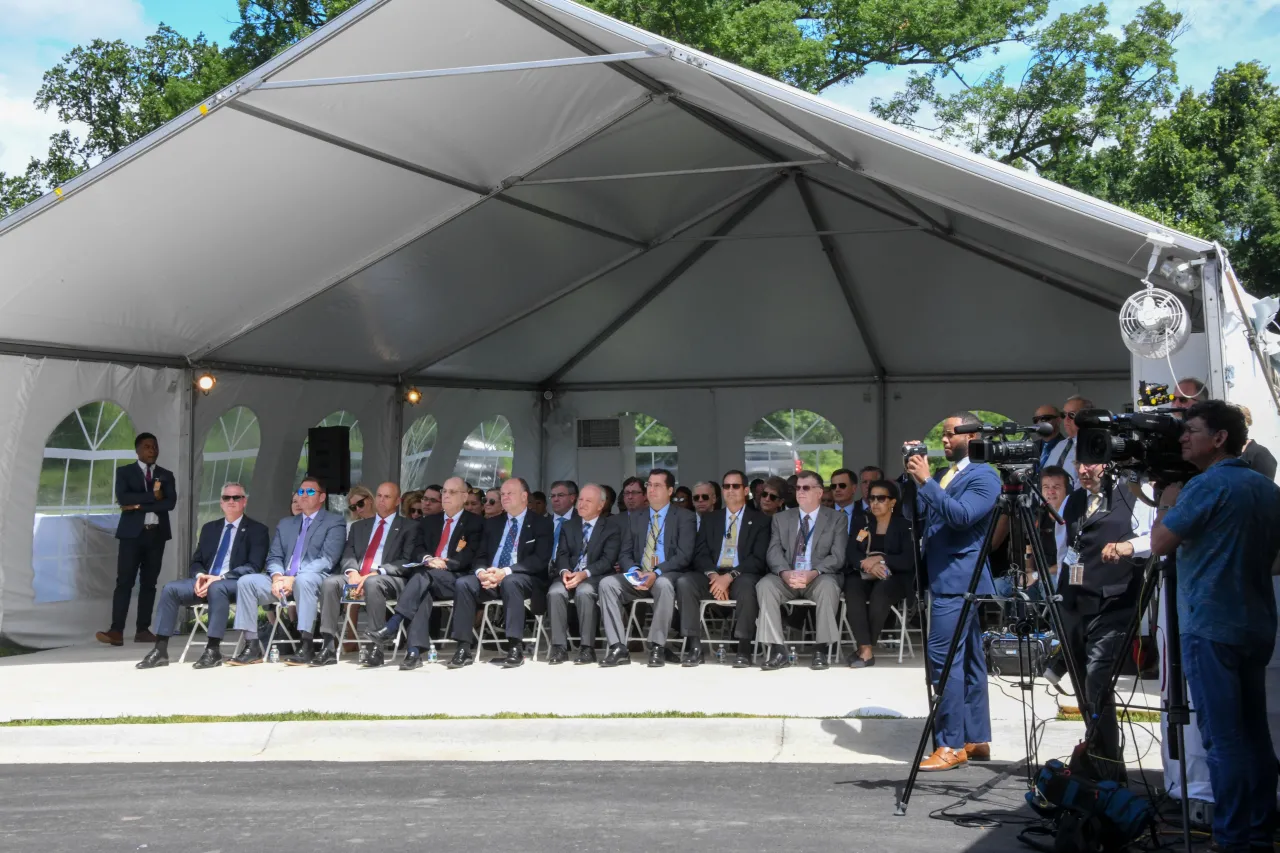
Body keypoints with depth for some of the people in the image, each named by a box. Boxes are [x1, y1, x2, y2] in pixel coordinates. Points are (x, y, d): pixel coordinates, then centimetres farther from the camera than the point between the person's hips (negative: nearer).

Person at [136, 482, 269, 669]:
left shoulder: (257, 529, 3)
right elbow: (196, 561, 18)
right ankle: (160, 650, -21)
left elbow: (254, 566, -9)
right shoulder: (210, 528, 20)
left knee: (217, 588, -39)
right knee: (170, 588, -19)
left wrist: (219, 578, -19)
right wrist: (200, 576, -8)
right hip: (205, 580, 6)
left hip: (235, 584, -5)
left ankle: (213, 651, -36)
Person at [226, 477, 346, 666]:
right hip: (283, 580, 6)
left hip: (314, 579, -5)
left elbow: (327, 559, -8)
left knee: (303, 580, -39)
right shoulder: (285, 524, 24)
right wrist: (277, 577, -10)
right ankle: (252, 646, -18)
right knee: (246, 581, -17)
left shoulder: (334, 522, 4)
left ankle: (306, 646, -37)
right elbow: (274, 557, 15)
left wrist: (294, 578, -19)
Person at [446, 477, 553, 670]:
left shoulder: (541, 523, 1)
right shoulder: (493, 523, 18)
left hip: (524, 579, -5)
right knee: (463, 584, -25)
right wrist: (481, 572, -13)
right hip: (490, 577, 5)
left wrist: (506, 571, -23)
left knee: (510, 582, -39)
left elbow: (540, 559, -11)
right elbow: (481, 556, 13)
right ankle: (464, 648, -25)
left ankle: (516, 648, -38)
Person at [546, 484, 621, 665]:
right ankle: (559, 647, -25)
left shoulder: (612, 529, 4)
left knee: (584, 592, -36)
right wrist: (565, 571, -16)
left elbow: (607, 560, -8)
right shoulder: (568, 526, 18)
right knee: (555, 592, -29)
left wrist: (584, 574, -24)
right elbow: (562, 554, 7)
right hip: (569, 575, 4)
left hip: (595, 577, -3)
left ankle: (587, 648, -29)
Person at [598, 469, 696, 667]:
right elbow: (624, 554, 11)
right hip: (638, 576, 4)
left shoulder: (684, 517, 3)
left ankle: (657, 648, -28)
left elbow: (684, 555, -8)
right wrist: (634, 571, -13)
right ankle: (618, 648, -26)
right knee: (607, 583, -24)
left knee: (663, 584, -39)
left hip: (667, 576, -4)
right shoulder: (634, 517, 16)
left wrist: (656, 573, -22)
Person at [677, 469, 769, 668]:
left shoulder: (759, 519, 9)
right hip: (712, 575, 3)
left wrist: (729, 576, -17)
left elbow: (758, 558, -3)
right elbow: (700, 554, 8)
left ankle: (743, 649, -32)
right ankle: (694, 646, -26)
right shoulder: (710, 519, 19)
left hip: (742, 577, -3)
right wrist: (713, 575, -14)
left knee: (747, 585, -38)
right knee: (684, 581, -27)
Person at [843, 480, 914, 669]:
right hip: (863, 576, 2)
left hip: (893, 578, -2)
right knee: (852, 589, -33)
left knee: (880, 591, -37)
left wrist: (880, 559, -16)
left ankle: (867, 648, -27)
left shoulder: (904, 526, 6)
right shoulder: (862, 523, 16)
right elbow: (851, 554, 3)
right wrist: (868, 564, -18)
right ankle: (866, 649, -36)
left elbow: (909, 560, -6)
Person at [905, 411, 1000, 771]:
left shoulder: (984, 476, -9)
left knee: (944, 656, -14)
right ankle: (976, 740, 17)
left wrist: (926, 481, -25)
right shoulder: (945, 475, 18)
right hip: (944, 579, 9)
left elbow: (962, 515, -23)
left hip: (960, 579, -9)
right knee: (968, 659, 11)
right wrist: (913, 477, 1)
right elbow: (917, 513, 14)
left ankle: (951, 745, -12)